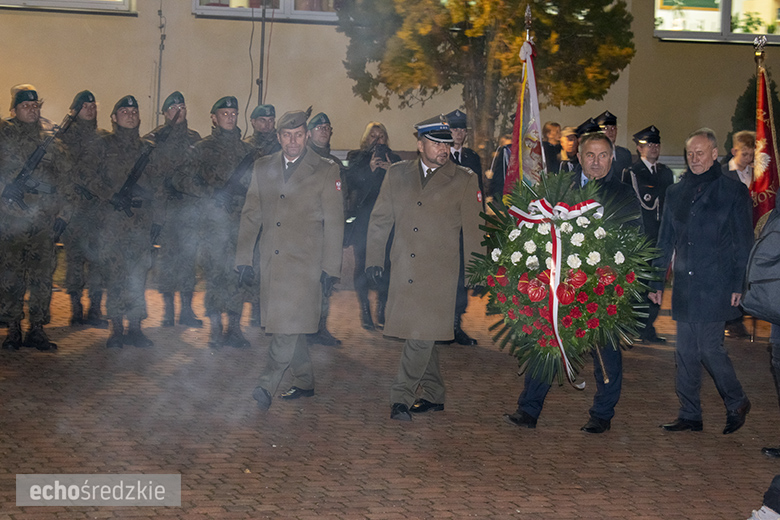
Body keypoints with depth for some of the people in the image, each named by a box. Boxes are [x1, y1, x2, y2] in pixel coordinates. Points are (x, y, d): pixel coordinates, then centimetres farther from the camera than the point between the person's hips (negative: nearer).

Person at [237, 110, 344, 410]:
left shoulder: (326, 171, 1)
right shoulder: (263, 168, 11)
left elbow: (334, 223, 0)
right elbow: (251, 216, 14)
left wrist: (330, 268, -5)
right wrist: (243, 258, 8)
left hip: (304, 262, -4)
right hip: (271, 262, 4)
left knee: (291, 325, -13)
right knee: (285, 326, 9)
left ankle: (267, 385, -12)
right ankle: (304, 382, 22)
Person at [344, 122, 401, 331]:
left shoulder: (393, 159, 15)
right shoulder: (356, 157, 12)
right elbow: (350, 180, -4)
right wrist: (369, 169, -14)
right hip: (362, 217, -1)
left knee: (384, 264, -5)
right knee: (362, 264, -5)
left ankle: (382, 312, 2)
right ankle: (365, 311, 3)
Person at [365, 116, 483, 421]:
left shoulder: (465, 180, 4)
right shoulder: (397, 175, 10)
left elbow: (473, 230, 5)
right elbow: (380, 220, 13)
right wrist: (374, 259, 6)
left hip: (439, 273, -3)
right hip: (404, 270, 3)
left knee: (424, 335, -11)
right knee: (424, 338, 10)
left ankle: (401, 398, -5)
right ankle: (433, 396, 22)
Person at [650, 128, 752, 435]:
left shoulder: (734, 192, 0)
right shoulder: (675, 192, 13)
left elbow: (743, 243, -1)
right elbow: (665, 241, 16)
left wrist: (739, 285, -8)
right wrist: (656, 281, 12)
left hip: (715, 288, -5)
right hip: (684, 288, 5)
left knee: (709, 348, -7)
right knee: (685, 352, 7)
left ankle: (737, 403, 16)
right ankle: (689, 415, 16)